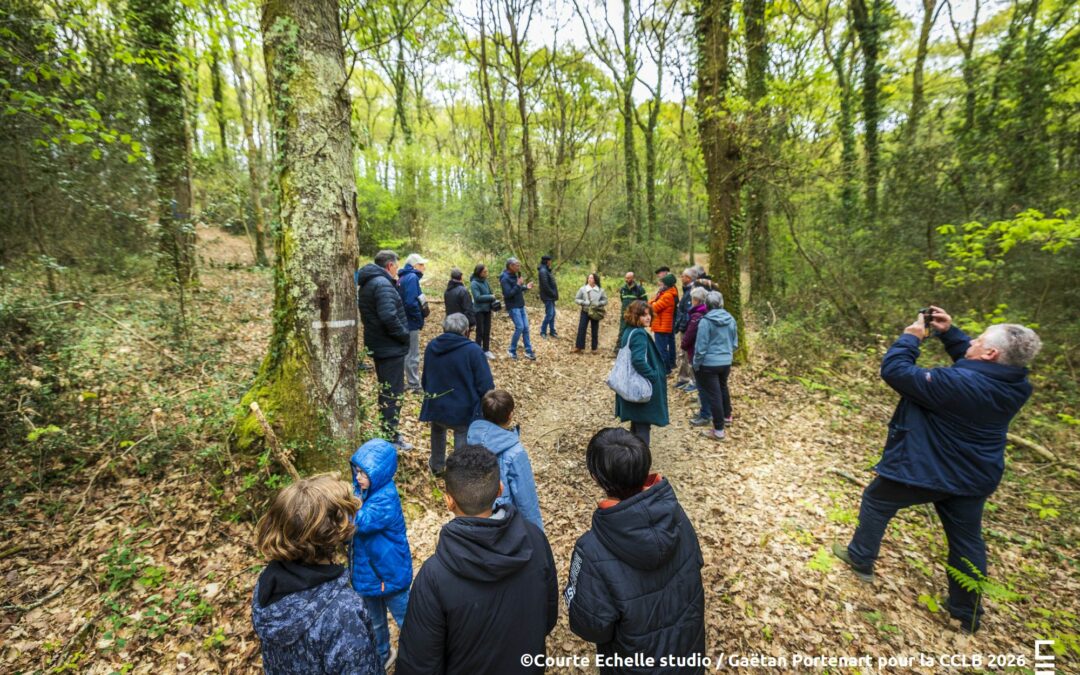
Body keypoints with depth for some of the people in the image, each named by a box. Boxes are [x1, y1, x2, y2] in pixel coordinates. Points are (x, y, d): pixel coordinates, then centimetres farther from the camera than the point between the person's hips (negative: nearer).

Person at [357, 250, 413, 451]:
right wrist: (404, 335, -17)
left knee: (386, 390, 21)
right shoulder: (383, 284, -20)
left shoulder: (368, 283, 14)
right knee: (393, 393, -1)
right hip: (391, 348, -10)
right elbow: (389, 316, -30)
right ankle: (391, 437, 9)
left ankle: (387, 431, 34)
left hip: (378, 345, 10)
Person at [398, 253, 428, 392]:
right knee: (413, 355, 0)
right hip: (411, 323, -10)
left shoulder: (403, 277, 14)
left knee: (406, 354, 17)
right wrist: (420, 320, -14)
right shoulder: (412, 277, -16)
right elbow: (411, 303, -25)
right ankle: (414, 385, 9)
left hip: (404, 321, 10)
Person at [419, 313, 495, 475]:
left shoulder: (431, 347, 2)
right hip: (464, 410, -6)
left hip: (436, 407, 6)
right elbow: (485, 386, -16)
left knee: (438, 431, 36)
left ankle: (436, 465, 52)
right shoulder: (473, 350, -16)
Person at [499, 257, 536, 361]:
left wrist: (525, 287, 3)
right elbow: (508, 294, -24)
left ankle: (528, 351, 14)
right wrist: (518, 285, -24)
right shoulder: (505, 278, -18)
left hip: (521, 306, 9)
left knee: (526, 327, 7)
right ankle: (512, 350, 7)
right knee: (519, 327, -11)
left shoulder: (514, 275, 9)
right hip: (513, 307, -8)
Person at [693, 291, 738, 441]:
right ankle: (727, 416, 46)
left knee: (714, 394, 1)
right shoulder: (731, 319, 1)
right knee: (723, 388, 28)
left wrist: (696, 364, -4)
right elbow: (735, 343, 10)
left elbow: (701, 346, -16)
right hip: (726, 362, 6)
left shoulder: (705, 321, -17)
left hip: (709, 363, -6)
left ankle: (719, 430, 8)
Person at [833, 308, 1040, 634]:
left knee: (875, 502, 17)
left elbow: (894, 370, -28)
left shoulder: (955, 384, -32)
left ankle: (861, 560, 32)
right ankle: (968, 615, 35)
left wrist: (910, 337, -14)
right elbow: (973, 364, 11)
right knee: (967, 542, 20)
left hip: (922, 470, -7)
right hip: (974, 478, 7)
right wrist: (949, 332, 3)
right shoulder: (1015, 385, -7)